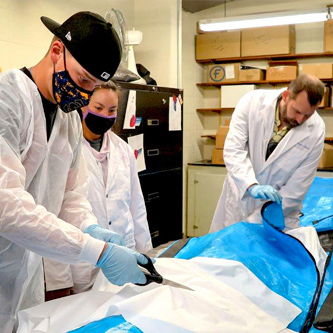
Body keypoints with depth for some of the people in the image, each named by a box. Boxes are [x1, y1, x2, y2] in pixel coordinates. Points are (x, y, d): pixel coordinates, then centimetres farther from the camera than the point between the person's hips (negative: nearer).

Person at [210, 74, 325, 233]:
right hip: (240, 195, 1)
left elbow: (297, 187, -15)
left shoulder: (316, 130, -17)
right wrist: (252, 186, -37)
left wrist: (255, 223, -18)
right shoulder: (252, 102, -16)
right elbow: (233, 150, -20)